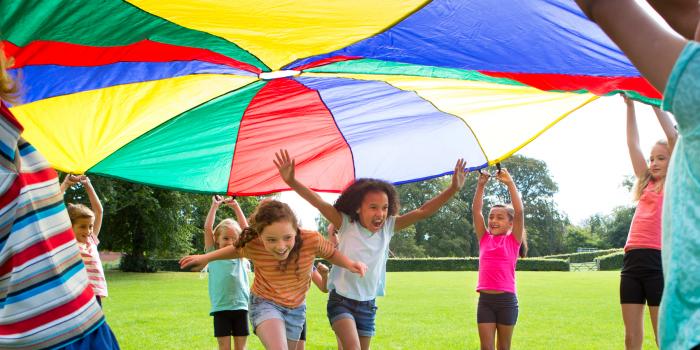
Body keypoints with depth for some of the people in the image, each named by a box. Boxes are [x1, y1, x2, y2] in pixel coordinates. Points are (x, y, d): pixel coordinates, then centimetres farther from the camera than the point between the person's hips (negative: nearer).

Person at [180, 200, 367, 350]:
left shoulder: (312, 240, -29)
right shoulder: (253, 246, -26)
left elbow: (331, 253, -6)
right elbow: (237, 250, 0)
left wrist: (349, 263, -24)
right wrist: (206, 258, -2)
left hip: (296, 307, 3)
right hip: (265, 302, -3)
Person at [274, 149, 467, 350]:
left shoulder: (388, 227, -2)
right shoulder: (346, 224, -10)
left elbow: (423, 212, -7)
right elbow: (318, 202, -22)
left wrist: (453, 189, -17)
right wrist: (291, 181, -36)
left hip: (368, 305, 4)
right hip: (341, 300, -4)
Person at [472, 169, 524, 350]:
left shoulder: (513, 240, 1)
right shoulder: (484, 239, 8)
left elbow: (519, 211, -10)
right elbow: (476, 210, 3)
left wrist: (509, 183, -12)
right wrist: (481, 185, -5)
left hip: (506, 300, -2)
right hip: (485, 299, 2)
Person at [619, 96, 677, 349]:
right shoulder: (646, 184, 19)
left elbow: (673, 136, -2)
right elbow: (632, 144, 17)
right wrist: (630, 105, 13)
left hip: (659, 261, -5)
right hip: (632, 260, 5)